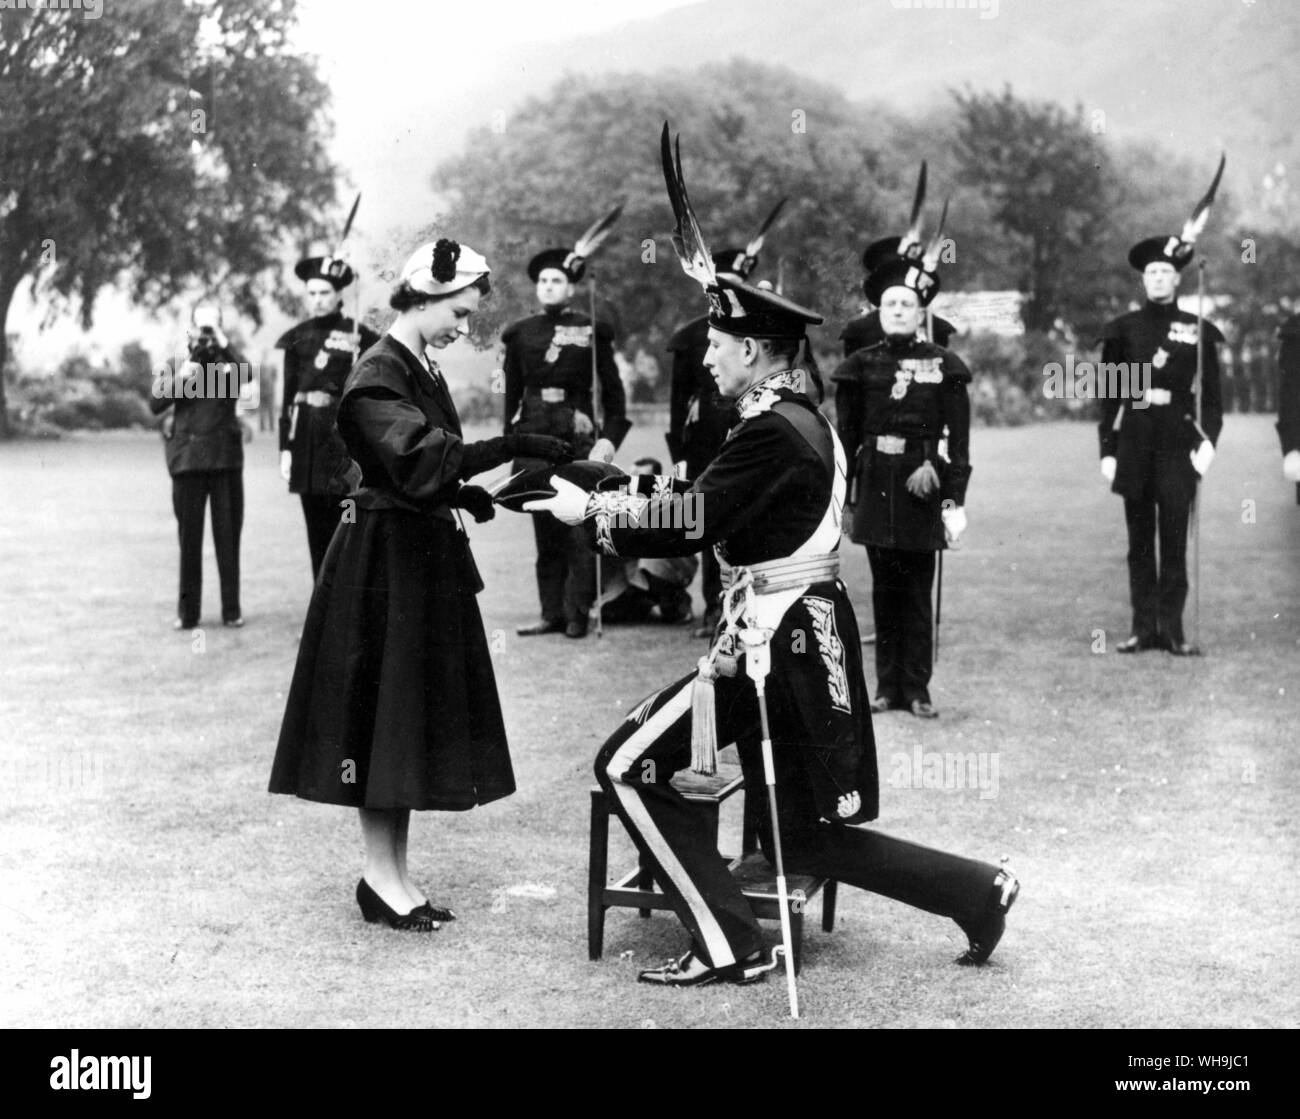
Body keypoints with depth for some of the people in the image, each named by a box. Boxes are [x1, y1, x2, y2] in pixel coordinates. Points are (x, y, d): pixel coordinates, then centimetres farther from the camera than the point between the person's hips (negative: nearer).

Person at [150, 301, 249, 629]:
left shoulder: (227, 363, 7)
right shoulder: (178, 368, 11)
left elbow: (245, 374, -17)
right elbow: (155, 404, -1)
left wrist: (222, 341, -15)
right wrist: (182, 377, -11)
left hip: (225, 459, -1)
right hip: (188, 461, 1)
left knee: (228, 535, 1)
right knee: (189, 537, 3)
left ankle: (231, 609, 7)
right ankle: (188, 611, 8)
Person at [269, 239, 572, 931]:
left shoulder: (421, 370, 14)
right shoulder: (377, 378, -16)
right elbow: (419, 459, -31)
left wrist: (480, 497, 1)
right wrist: (514, 446, -34)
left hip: (427, 559, 9)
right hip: (385, 559, -9)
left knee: (414, 712, 11)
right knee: (383, 710, -3)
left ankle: (393, 872, 17)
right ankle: (381, 876, 5)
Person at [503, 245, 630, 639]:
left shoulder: (592, 332, 1)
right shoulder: (521, 333, 9)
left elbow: (612, 389, 2)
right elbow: (512, 392, 11)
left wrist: (610, 437, -8)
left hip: (577, 435, -3)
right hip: (534, 436, 3)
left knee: (579, 530, -6)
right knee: (545, 530, 5)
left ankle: (578, 613, -1)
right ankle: (552, 613, 10)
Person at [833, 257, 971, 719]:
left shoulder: (943, 366, 1)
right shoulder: (861, 366, 5)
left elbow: (959, 437, 0)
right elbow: (845, 435, 7)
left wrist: (955, 497, -6)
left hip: (922, 485, -2)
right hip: (875, 484, 2)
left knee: (918, 589, 2)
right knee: (884, 588, 7)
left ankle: (917, 687, 8)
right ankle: (887, 685, 14)